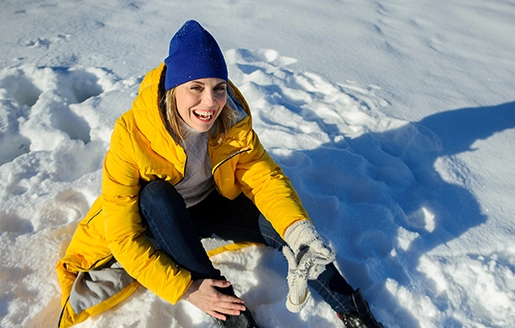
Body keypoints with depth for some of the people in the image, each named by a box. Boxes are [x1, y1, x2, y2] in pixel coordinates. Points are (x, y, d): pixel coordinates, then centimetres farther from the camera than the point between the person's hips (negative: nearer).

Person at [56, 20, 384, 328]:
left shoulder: (233, 119, -20)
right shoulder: (132, 136, -31)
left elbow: (264, 176, -17)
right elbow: (123, 234, -28)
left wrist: (297, 228, -36)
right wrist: (185, 289, -34)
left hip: (211, 204, 3)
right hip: (155, 217, -2)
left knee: (291, 229, -21)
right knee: (156, 195, -38)